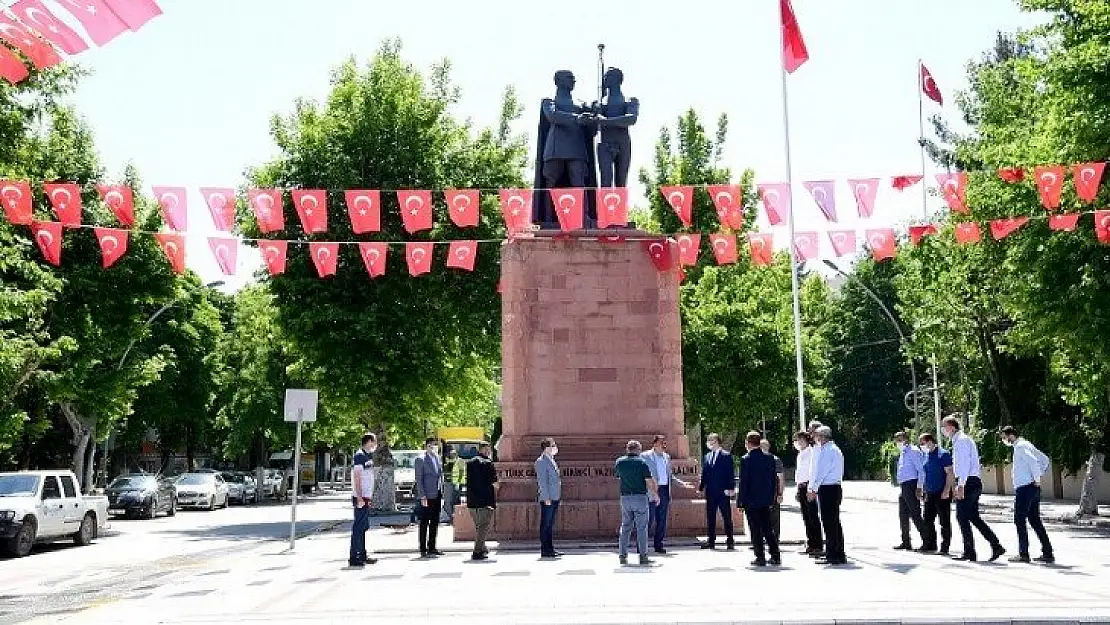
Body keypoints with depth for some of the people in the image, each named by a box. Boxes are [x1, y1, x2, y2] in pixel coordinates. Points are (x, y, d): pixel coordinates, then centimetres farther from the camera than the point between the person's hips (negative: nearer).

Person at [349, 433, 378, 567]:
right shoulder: (359, 456, -12)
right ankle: (354, 558, -5)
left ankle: (362, 555, 20)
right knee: (358, 527, -7)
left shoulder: (368, 456, 17)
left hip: (366, 498, 10)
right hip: (361, 498, -10)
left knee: (363, 526, 13)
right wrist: (359, 498, -22)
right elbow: (357, 478, -18)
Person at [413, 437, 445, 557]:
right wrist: (423, 497, -15)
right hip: (427, 497, -7)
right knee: (424, 523, -1)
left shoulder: (438, 459, 14)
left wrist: (442, 495, 14)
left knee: (435, 523, 11)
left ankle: (431, 548, 19)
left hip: (437, 496, 7)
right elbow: (419, 480, -10)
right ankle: (423, 549, 4)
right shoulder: (421, 459, -7)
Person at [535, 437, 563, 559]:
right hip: (547, 499, -9)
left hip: (554, 498, 9)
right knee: (545, 525, -4)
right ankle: (545, 551, 0)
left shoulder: (551, 460, 17)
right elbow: (542, 481, -16)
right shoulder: (541, 461, -11)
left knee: (551, 525, 13)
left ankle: (550, 549, 18)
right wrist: (546, 498, -19)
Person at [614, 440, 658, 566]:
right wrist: (655, 494, 4)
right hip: (640, 496, -4)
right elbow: (650, 481, -9)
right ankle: (643, 556, -1)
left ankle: (623, 555, 10)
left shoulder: (619, 461, 4)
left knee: (625, 527, 11)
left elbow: (616, 475, 20)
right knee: (641, 527, 1)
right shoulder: (641, 462, -8)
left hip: (625, 497, 4)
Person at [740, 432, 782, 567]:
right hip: (766, 500, 5)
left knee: (755, 530, 2)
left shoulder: (746, 460, -12)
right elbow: (775, 479, 7)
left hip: (751, 500, -5)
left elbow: (743, 482, -11)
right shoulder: (770, 458, 3)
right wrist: (772, 497, 15)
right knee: (768, 528, 13)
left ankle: (760, 557, 2)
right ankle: (775, 556, 14)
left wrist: (740, 501, -5)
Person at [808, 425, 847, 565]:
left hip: (827, 489, -10)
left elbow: (821, 471, -15)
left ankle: (833, 556, -3)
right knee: (834, 522, 13)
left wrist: (813, 489, -10)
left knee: (829, 523, -6)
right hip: (836, 487, 10)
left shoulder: (826, 450, -13)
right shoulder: (836, 449, 17)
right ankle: (838, 555, 19)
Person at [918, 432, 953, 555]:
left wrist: (946, 491, -19)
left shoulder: (943, 454, -10)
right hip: (930, 493, 8)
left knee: (944, 521, -1)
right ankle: (930, 545, 20)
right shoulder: (926, 456, 13)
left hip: (942, 494, -8)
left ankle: (944, 548, 4)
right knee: (927, 520, 10)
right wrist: (925, 492, 18)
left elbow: (950, 474, -14)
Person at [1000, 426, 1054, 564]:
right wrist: (1040, 475, 14)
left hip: (1024, 489, -10)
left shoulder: (1020, 446, -12)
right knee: (1035, 520, 12)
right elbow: (1045, 459, 23)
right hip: (1032, 489, 10)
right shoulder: (1026, 445, 17)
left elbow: (1033, 461, -27)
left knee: (1019, 520, -3)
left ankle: (1023, 554, 0)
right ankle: (1047, 553, 12)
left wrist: (1037, 479, -17)